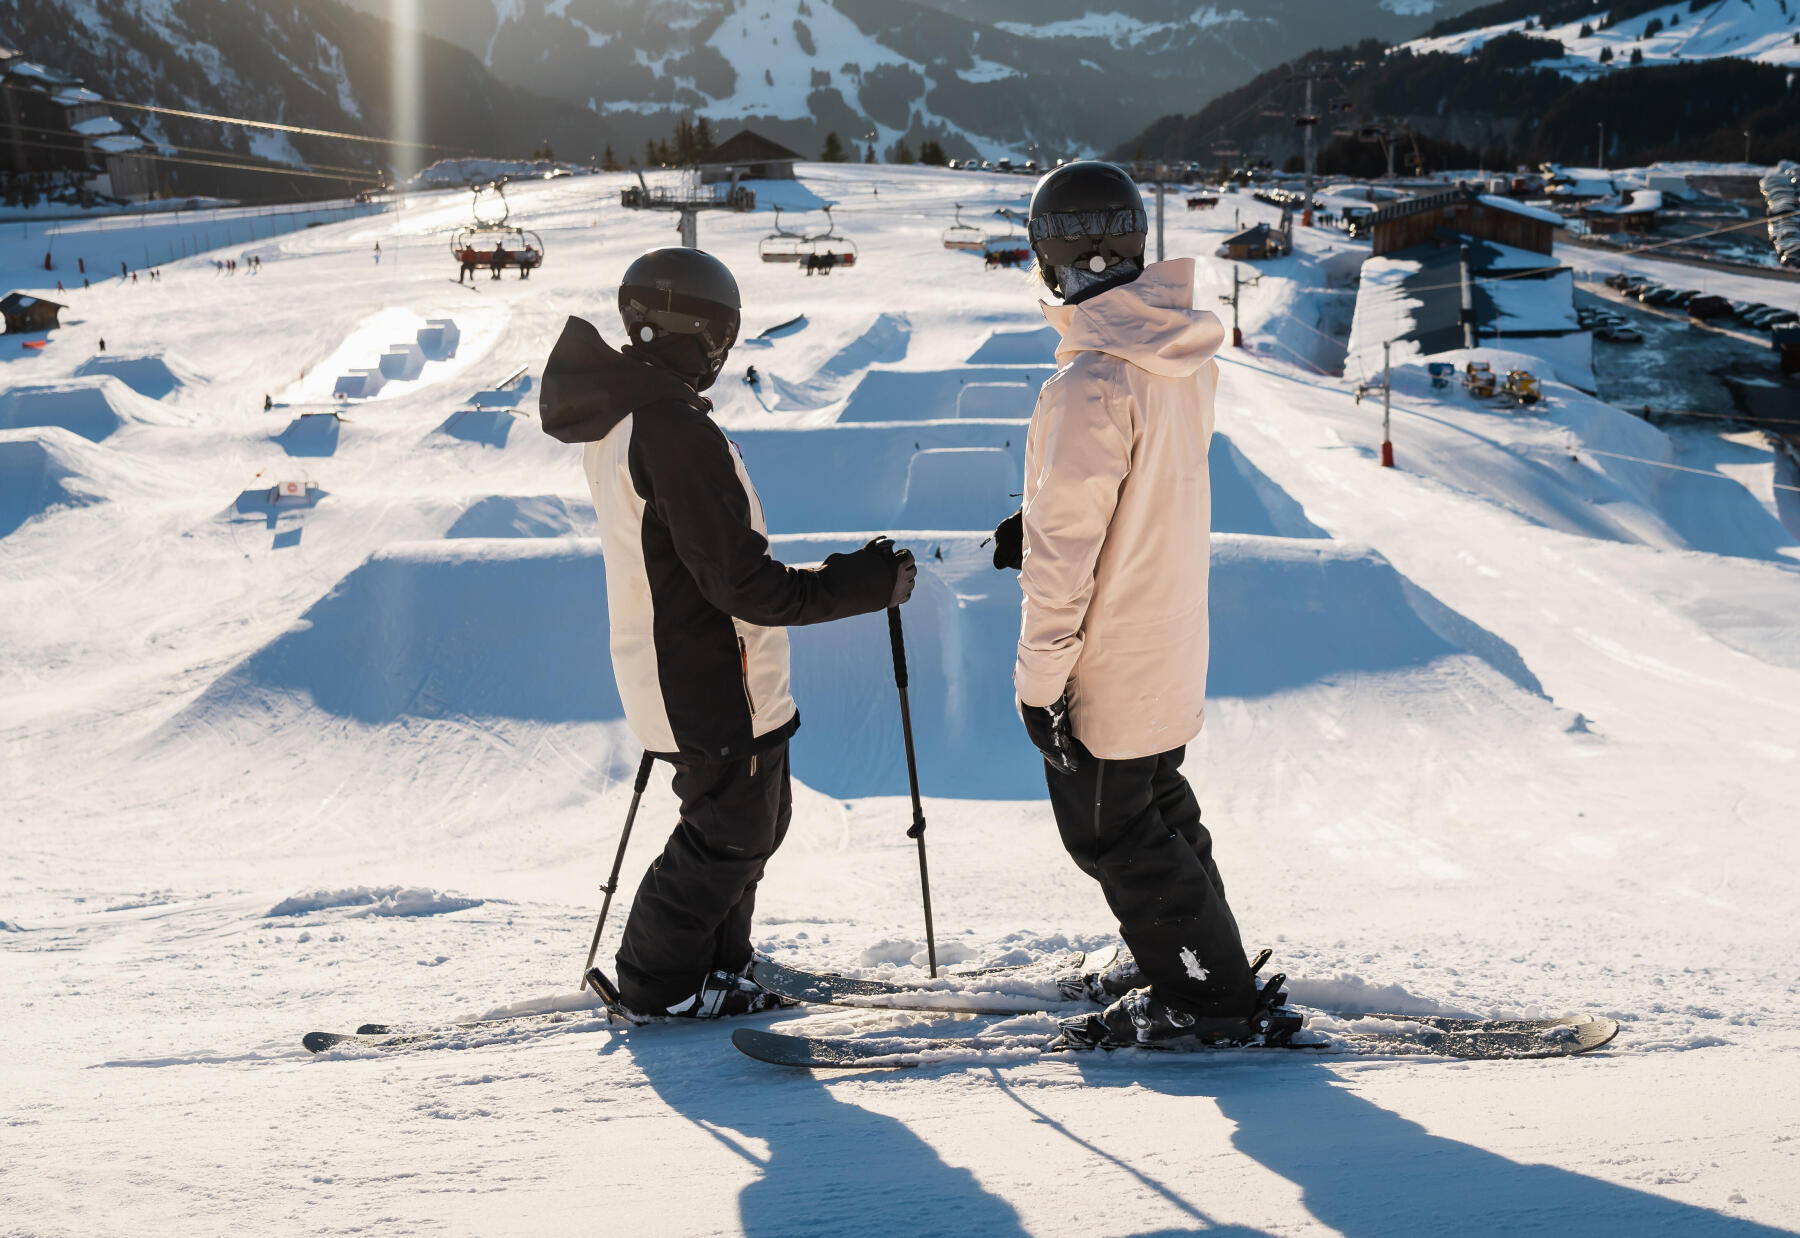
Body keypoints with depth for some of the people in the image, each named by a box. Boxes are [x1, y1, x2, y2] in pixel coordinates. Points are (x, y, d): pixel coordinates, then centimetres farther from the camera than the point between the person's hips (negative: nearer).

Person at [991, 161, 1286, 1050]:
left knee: (1107, 828, 6)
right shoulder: (1183, 359, 0)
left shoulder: (1091, 384, -28)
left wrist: (1041, 676, -18)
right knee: (1157, 804, 24)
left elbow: (1069, 552, -24)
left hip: (1107, 664, -9)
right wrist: (1042, 526, 9)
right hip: (1171, 645, 9)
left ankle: (1206, 995, 13)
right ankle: (1174, 957, 39)